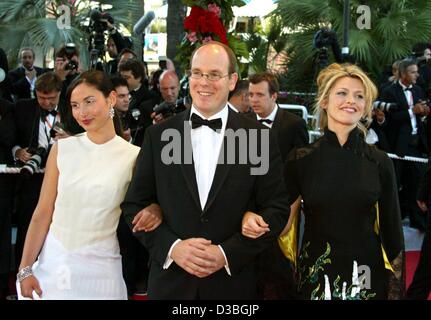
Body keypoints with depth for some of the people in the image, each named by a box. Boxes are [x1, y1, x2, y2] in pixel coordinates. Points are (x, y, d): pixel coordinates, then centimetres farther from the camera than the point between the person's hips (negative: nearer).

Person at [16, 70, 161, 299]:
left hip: (100, 271, -2)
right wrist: (25, 269, -1)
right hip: (53, 266, 2)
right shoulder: (62, 149, -1)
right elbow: (42, 213, 0)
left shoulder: (133, 156, -6)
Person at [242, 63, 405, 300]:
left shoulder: (380, 163, -3)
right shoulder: (300, 160, -4)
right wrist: (253, 220, -21)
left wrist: (397, 289, 3)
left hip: (367, 278, 1)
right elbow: (282, 223, -1)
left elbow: (392, 230, 3)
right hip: (314, 277, 0)